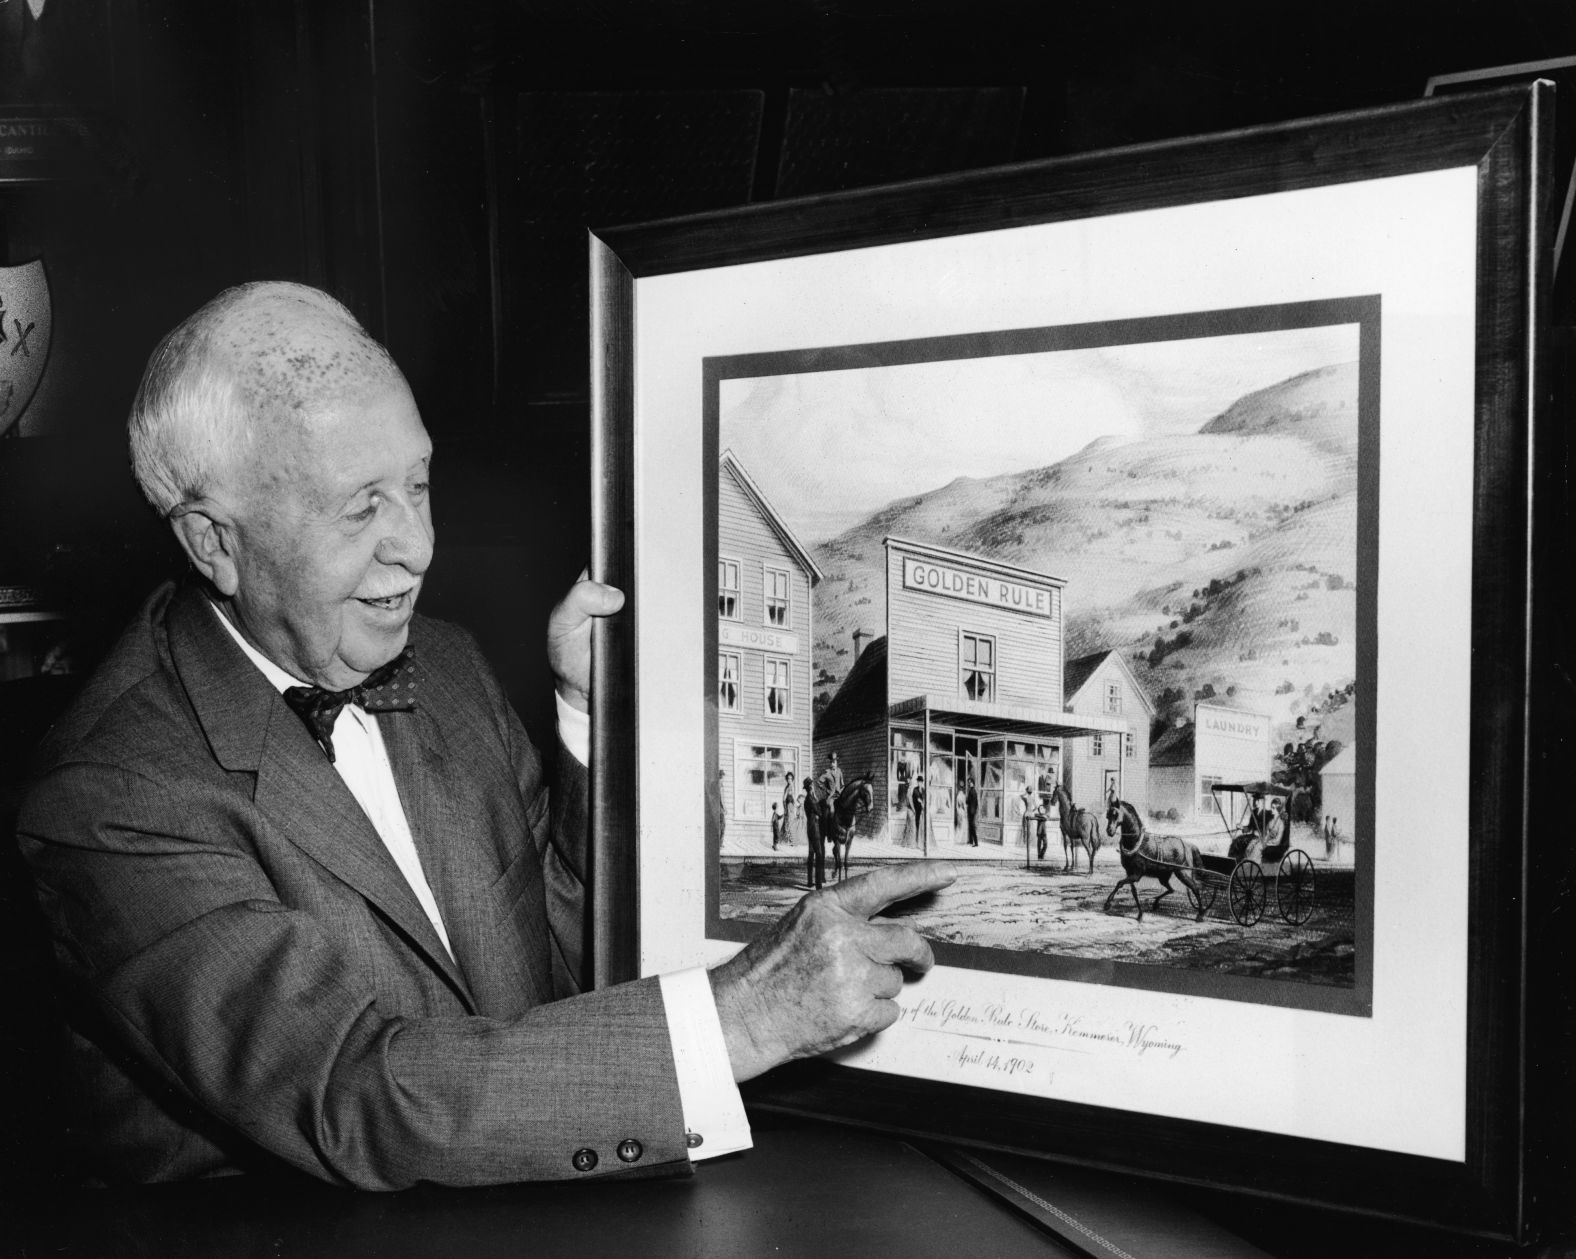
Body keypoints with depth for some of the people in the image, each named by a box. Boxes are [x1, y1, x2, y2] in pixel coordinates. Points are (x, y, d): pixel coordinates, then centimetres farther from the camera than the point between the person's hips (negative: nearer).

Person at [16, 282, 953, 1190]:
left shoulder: (445, 663, 1)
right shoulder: (114, 800, -16)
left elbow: (575, 964, 5)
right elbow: (355, 1097, -25)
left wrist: (595, 715, -8)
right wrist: (737, 1016, -27)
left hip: (521, 1200, 6)